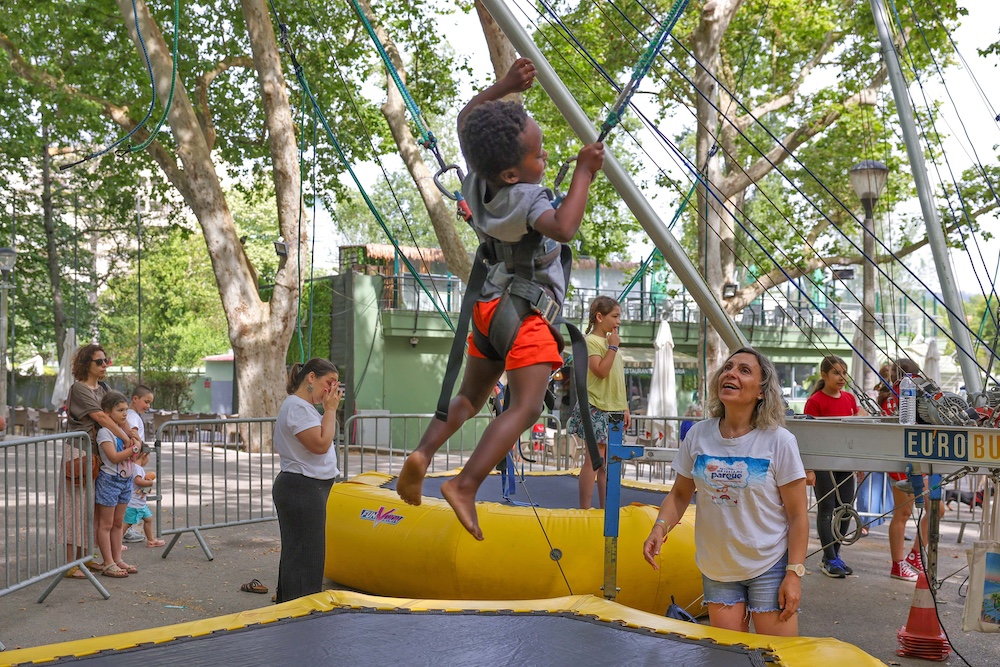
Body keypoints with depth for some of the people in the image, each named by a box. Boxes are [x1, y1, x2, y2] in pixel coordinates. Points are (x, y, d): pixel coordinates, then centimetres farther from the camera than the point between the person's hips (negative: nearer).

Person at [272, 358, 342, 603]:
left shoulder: (305, 407, 17)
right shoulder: (297, 406, -16)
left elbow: (323, 441, 19)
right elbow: (320, 444, -22)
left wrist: (329, 410, 11)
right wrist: (330, 409, -13)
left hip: (308, 489, 11)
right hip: (301, 489, -11)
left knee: (297, 554, 16)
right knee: (304, 555, -8)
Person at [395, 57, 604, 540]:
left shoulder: (475, 180, 1)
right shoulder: (528, 199, -20)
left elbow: (466, 119, 15)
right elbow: (563, 228, -39)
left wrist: (505, 87, 8)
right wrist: (583, 174, -28)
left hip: (487, 304, 8)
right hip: (528, 311, -8)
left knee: (471, 395, 18)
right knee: (525, 407, -11)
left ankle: (423, 453, -2)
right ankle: (465, 485, -22)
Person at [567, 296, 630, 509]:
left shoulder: (611, 341, 17)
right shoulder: (591, 341, -8)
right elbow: (601, 371, -21)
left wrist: (625, 408, 18)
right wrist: (613, 347, -15)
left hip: (613, 411, 8)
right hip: (596, 409, -8)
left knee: (608, 462, 10)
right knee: (594, 460, -8)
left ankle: (605, 508, 15)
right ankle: (585, 509, -4)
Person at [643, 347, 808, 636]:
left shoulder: (779, 442, -12)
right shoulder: (698, 435, -2)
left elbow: (797, 515, -9)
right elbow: (680, 494, 7)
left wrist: (794, 573, -13)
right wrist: (659, 528, -11)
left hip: (769, 567, -3)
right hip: (716, 568, 3)